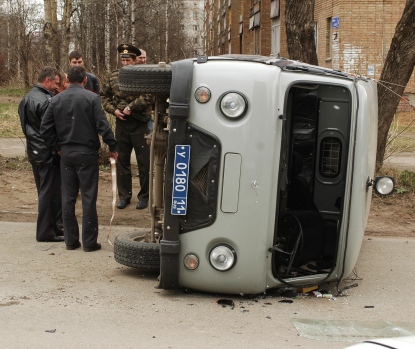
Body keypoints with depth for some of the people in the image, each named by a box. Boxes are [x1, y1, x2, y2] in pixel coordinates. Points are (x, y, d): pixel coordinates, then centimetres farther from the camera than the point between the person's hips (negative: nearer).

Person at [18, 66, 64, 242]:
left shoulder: (26, 99, 11)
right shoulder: (45, 101, -19)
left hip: (34, 152, 10)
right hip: (48, 154, -10)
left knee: (44, 191, 16)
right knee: (50, 193, -1)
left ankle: (54, 226, 27)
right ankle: (46, 232, 5)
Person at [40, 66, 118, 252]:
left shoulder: (56, 100, 3)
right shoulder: (92, 98, -8)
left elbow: (45, 129, 2)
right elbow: (103, 125, -13)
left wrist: (58, 147, 13)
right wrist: (112, 147, -3)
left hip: (66, 154, 4)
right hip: (87, 153, -3)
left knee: (68, 198, 11)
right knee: (88, 198, 2)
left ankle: (70, 240, 16)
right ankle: (89, 242, 5)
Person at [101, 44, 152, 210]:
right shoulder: (113, 76, 6)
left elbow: (148, 96, -21)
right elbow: (104, 95, 13)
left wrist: (130, 107, -21)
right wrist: (113, 110, -3)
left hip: (140, 123, -4)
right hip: (121, 123, 4)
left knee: (143, 162, 3)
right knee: (122, 160, 10)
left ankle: (144, 196, 15)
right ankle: (124, 195, 21)